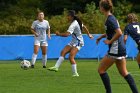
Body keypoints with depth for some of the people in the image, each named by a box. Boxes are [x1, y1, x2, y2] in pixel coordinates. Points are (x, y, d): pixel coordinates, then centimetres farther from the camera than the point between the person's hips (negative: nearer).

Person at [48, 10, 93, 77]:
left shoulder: (73, 25, -22)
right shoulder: (76, 21, 8)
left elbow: (67, 34, -32)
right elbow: (83, 27, 23)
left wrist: (59, 34, -18)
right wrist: (89, 34, 36)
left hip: (78, 42, -10)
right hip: (73, 42, 10)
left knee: (71, 57, -19)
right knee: (63, 52, -5)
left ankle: (75, 73, -14)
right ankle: (56, 67, -13)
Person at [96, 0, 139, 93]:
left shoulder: (110, 19, -17)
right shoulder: (111, 17, 13)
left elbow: (119, 33, -27)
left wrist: (110, 41, -16)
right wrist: (101, 36, 22)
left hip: (115, 49, -10)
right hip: (121, 48, 10)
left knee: (101, 70, 0)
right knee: (124, 72, 12)